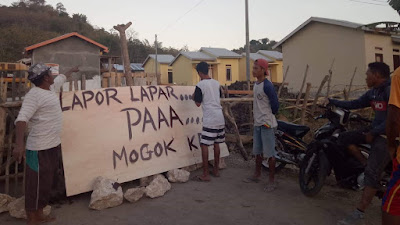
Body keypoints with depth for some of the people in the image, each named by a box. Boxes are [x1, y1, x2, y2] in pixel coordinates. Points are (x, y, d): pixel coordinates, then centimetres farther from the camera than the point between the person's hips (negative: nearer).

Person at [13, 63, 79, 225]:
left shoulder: (51, 87, 11)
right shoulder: (34, 95, -17)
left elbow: (61, 78, 32)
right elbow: (22, 118, -27)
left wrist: (72, 70, 50)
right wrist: (19, 143, -38)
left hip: (54, 145, 10)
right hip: (40, 149, -10)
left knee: (47, 182, 18)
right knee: (37, 185, 0)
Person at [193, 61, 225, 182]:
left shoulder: (200, 85, -9)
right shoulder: (216, 83, 12)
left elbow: (198, 103, -6)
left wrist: (194, 97, 12)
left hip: (210, 119, -7)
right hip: (220, 117, 7)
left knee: (204, 145, -1)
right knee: (216, 143, 16)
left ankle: (205, 174, 1)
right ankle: (216, 169, 26)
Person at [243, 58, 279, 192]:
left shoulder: (267, 86, -16)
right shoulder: (256, 84, 11)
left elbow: (275, 104, -14)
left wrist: (268, 116, 1)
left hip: (267, 123, -9)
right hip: (257, 122, 9)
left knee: (269, 153, -1)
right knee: (258, 151, 19)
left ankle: (272, 181, 10)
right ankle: (257, 175, 33)